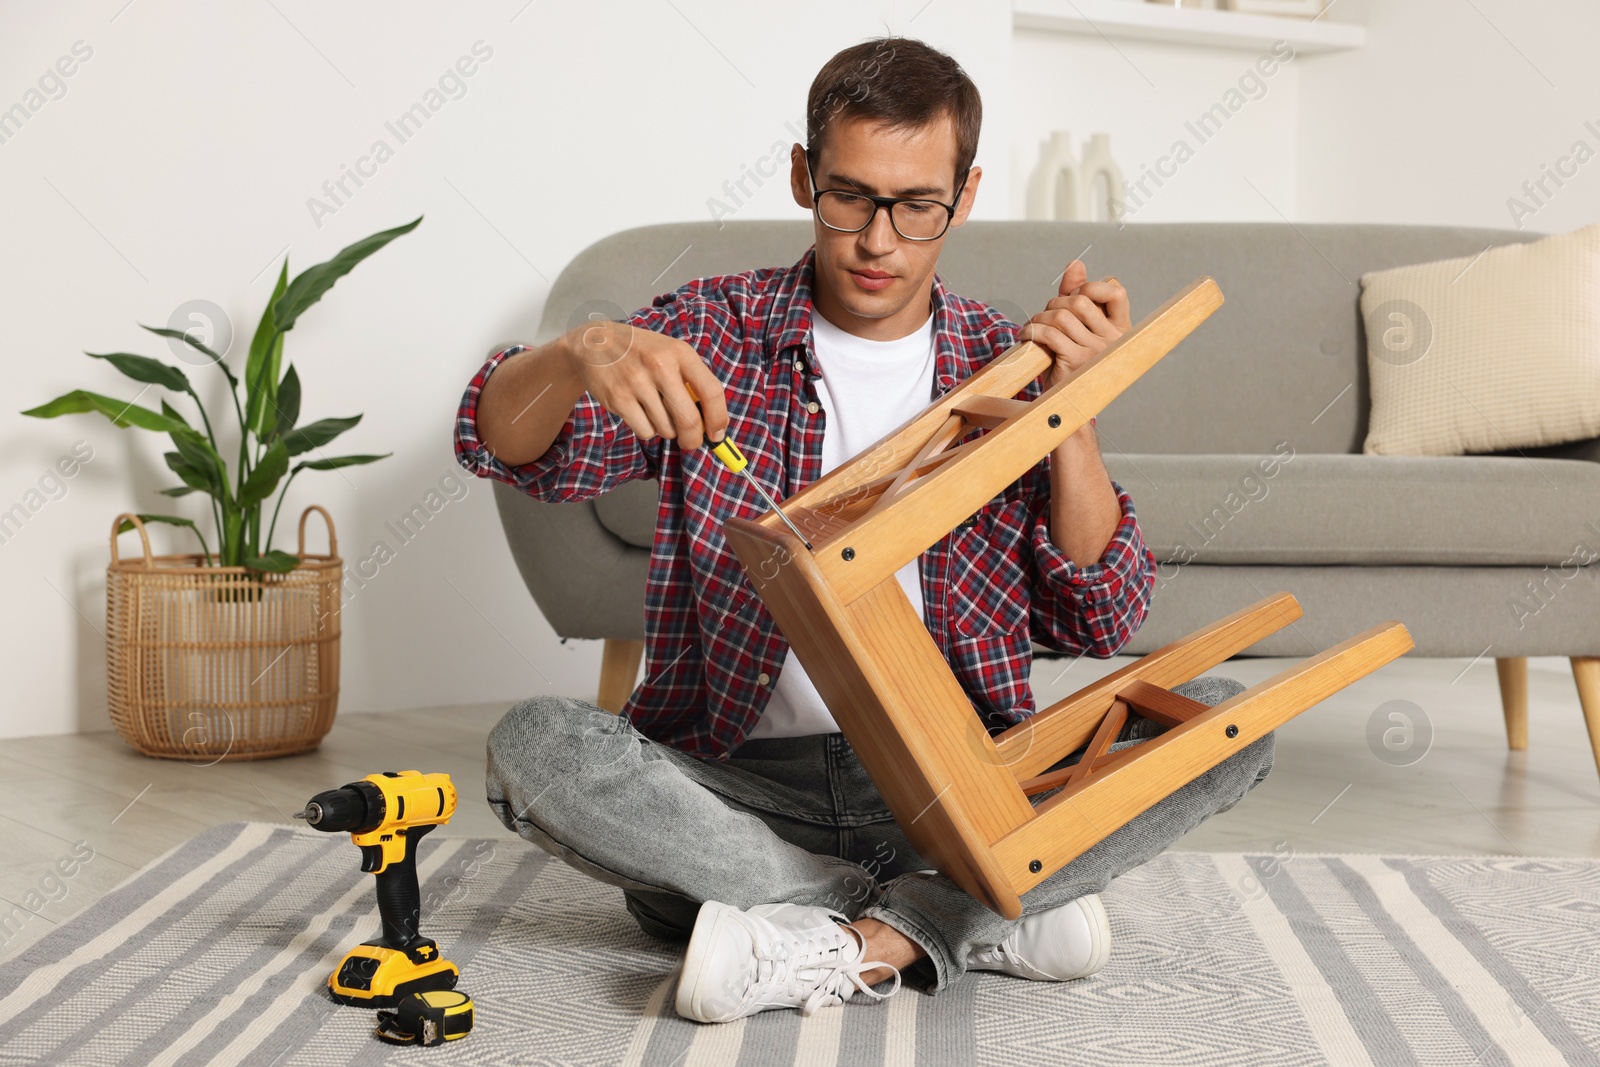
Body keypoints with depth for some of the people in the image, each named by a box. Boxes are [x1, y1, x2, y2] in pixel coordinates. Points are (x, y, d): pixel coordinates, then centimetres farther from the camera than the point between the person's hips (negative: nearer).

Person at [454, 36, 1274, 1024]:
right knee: (535, 745, -29)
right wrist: (581, 354, -31)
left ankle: (845, 944, -25)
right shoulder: (714, 330, 3)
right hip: (742, 783, 0)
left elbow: (1102, 620, 1)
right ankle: (988, 916, -24)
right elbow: (502, 443, -9)